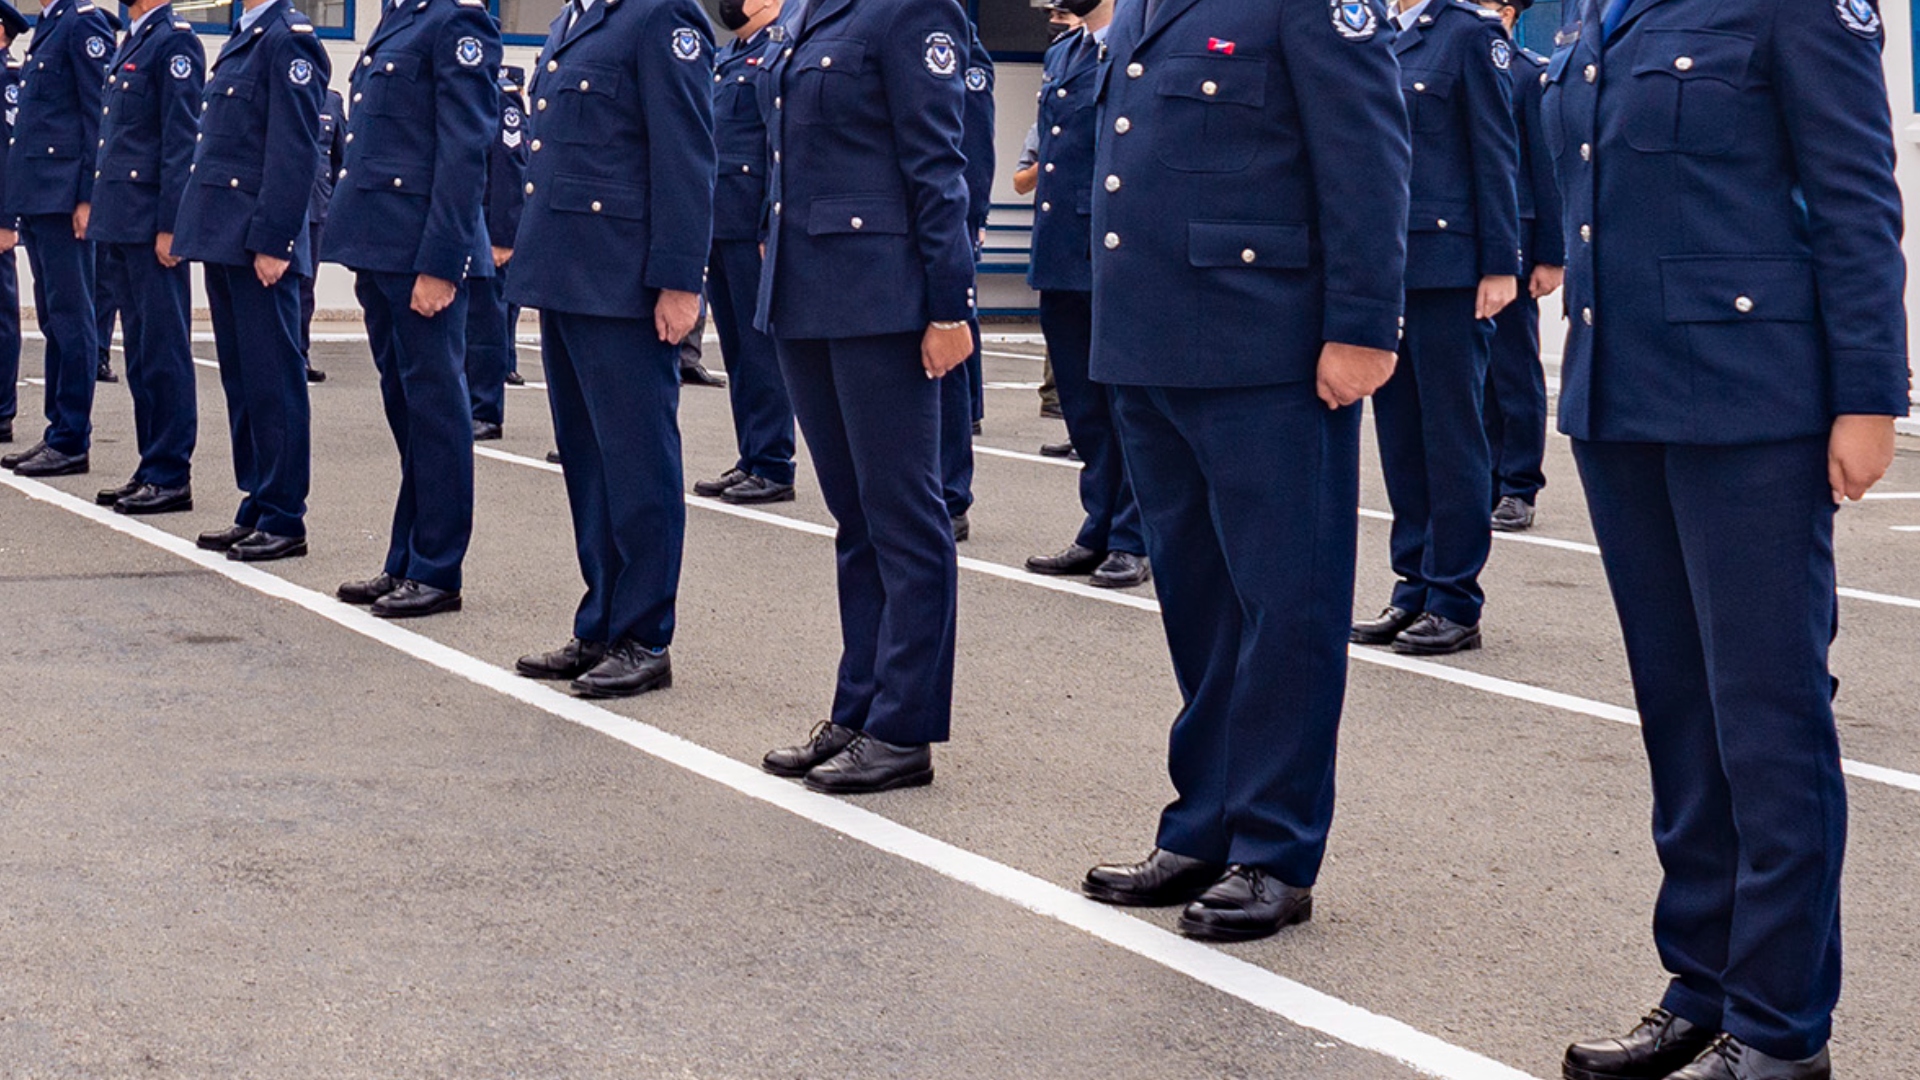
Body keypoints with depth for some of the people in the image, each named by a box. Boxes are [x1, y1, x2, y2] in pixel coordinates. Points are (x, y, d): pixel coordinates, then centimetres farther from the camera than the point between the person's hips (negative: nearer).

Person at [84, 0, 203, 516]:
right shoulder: (131, 43, 18)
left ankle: (171, 477, -1)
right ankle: (152, 469, 17)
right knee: (140, 351, 12)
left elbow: (182, 140, -15)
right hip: (122, 223, 9)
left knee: (164, 350, -5)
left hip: (152, 224, -9)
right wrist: (101, 212, 18)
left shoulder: (174, 42, -10)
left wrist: (170, 226, -18)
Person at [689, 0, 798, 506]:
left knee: (760, 348, -4)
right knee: (736, 350, 12)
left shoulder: (781, 52, -9)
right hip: (719, 228, 9)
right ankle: (750, 461, 19)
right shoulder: (724, 57, 18)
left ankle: (773, 469, 1)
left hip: (753, 229, -9)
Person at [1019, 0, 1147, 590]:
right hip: (1064, 260, 8)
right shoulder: (1060, 55, 16)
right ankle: (1099, 534, 21)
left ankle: (1132, 542, 8)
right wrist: (1046, 250, 17)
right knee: (1083, 405, 13)